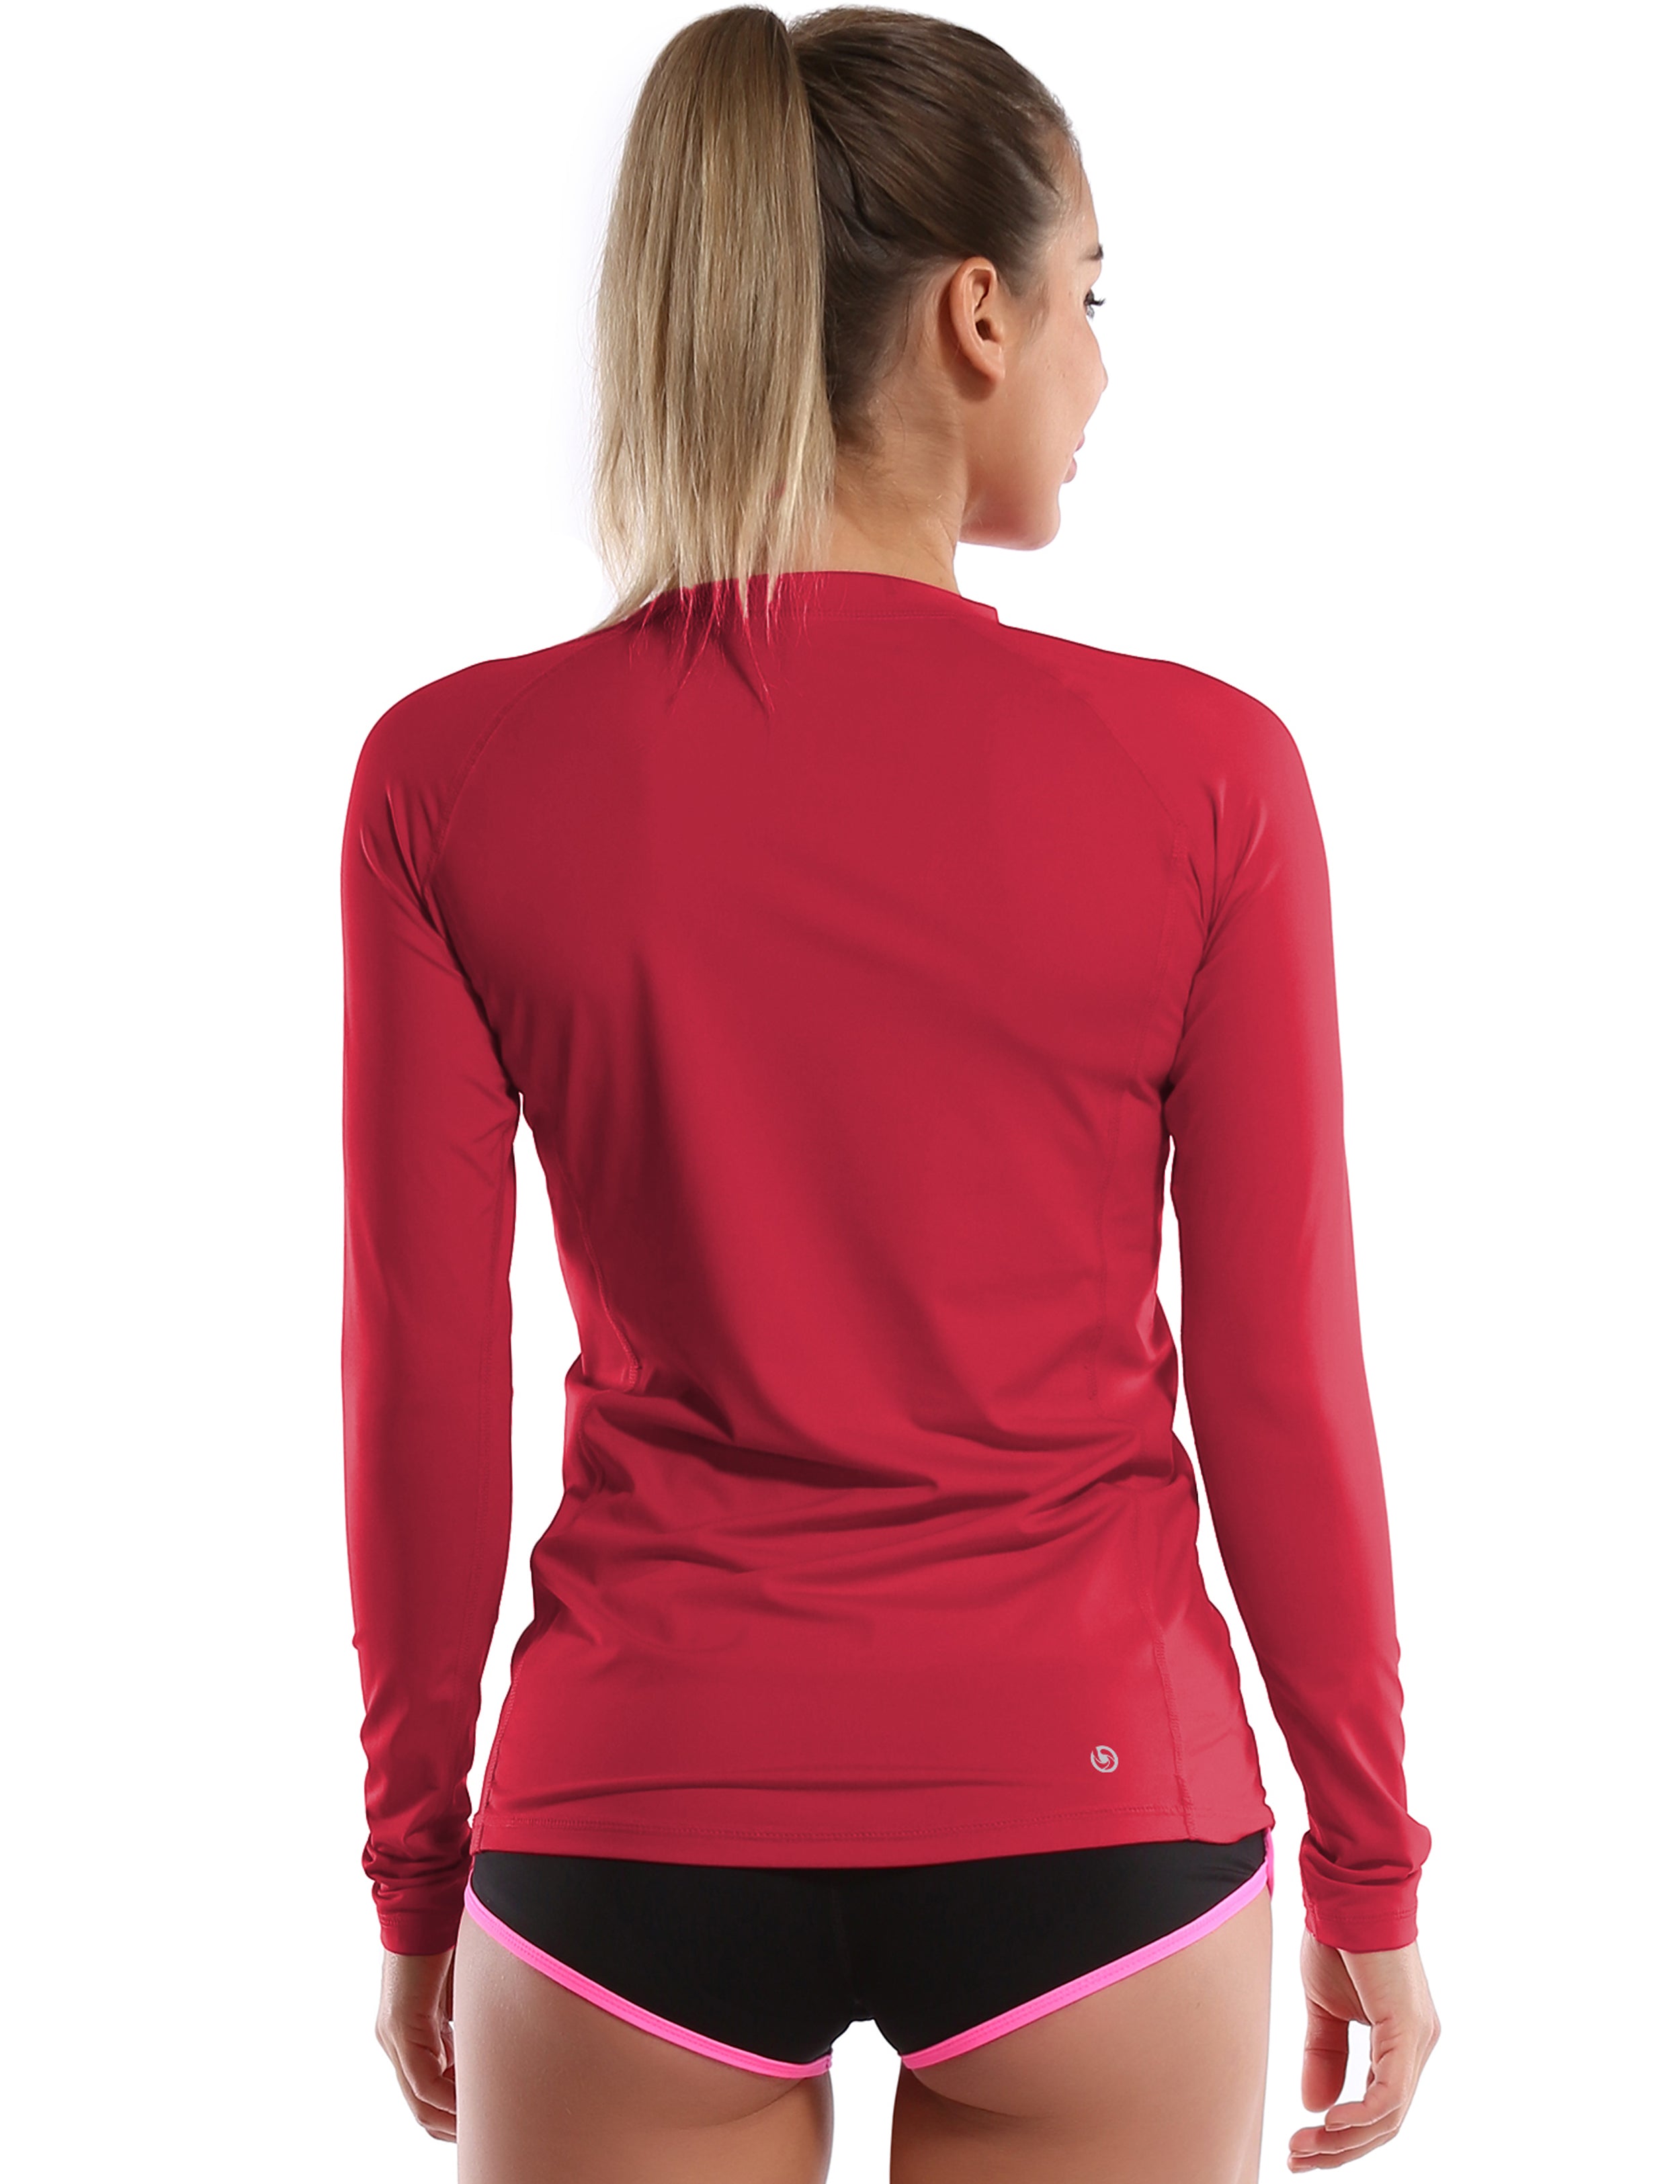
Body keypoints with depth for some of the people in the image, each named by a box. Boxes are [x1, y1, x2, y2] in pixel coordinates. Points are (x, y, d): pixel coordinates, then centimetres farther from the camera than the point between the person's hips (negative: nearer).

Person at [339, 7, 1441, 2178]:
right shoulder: (1201, 773, -11)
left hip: (642, 1819, 1)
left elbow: (424, 1393, -4)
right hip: (1089, 1823, 0)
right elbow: (1277, 1382, -6)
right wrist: (1368, 1866, 7)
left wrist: (414, 1870, 9)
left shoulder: (455, 778, -9)